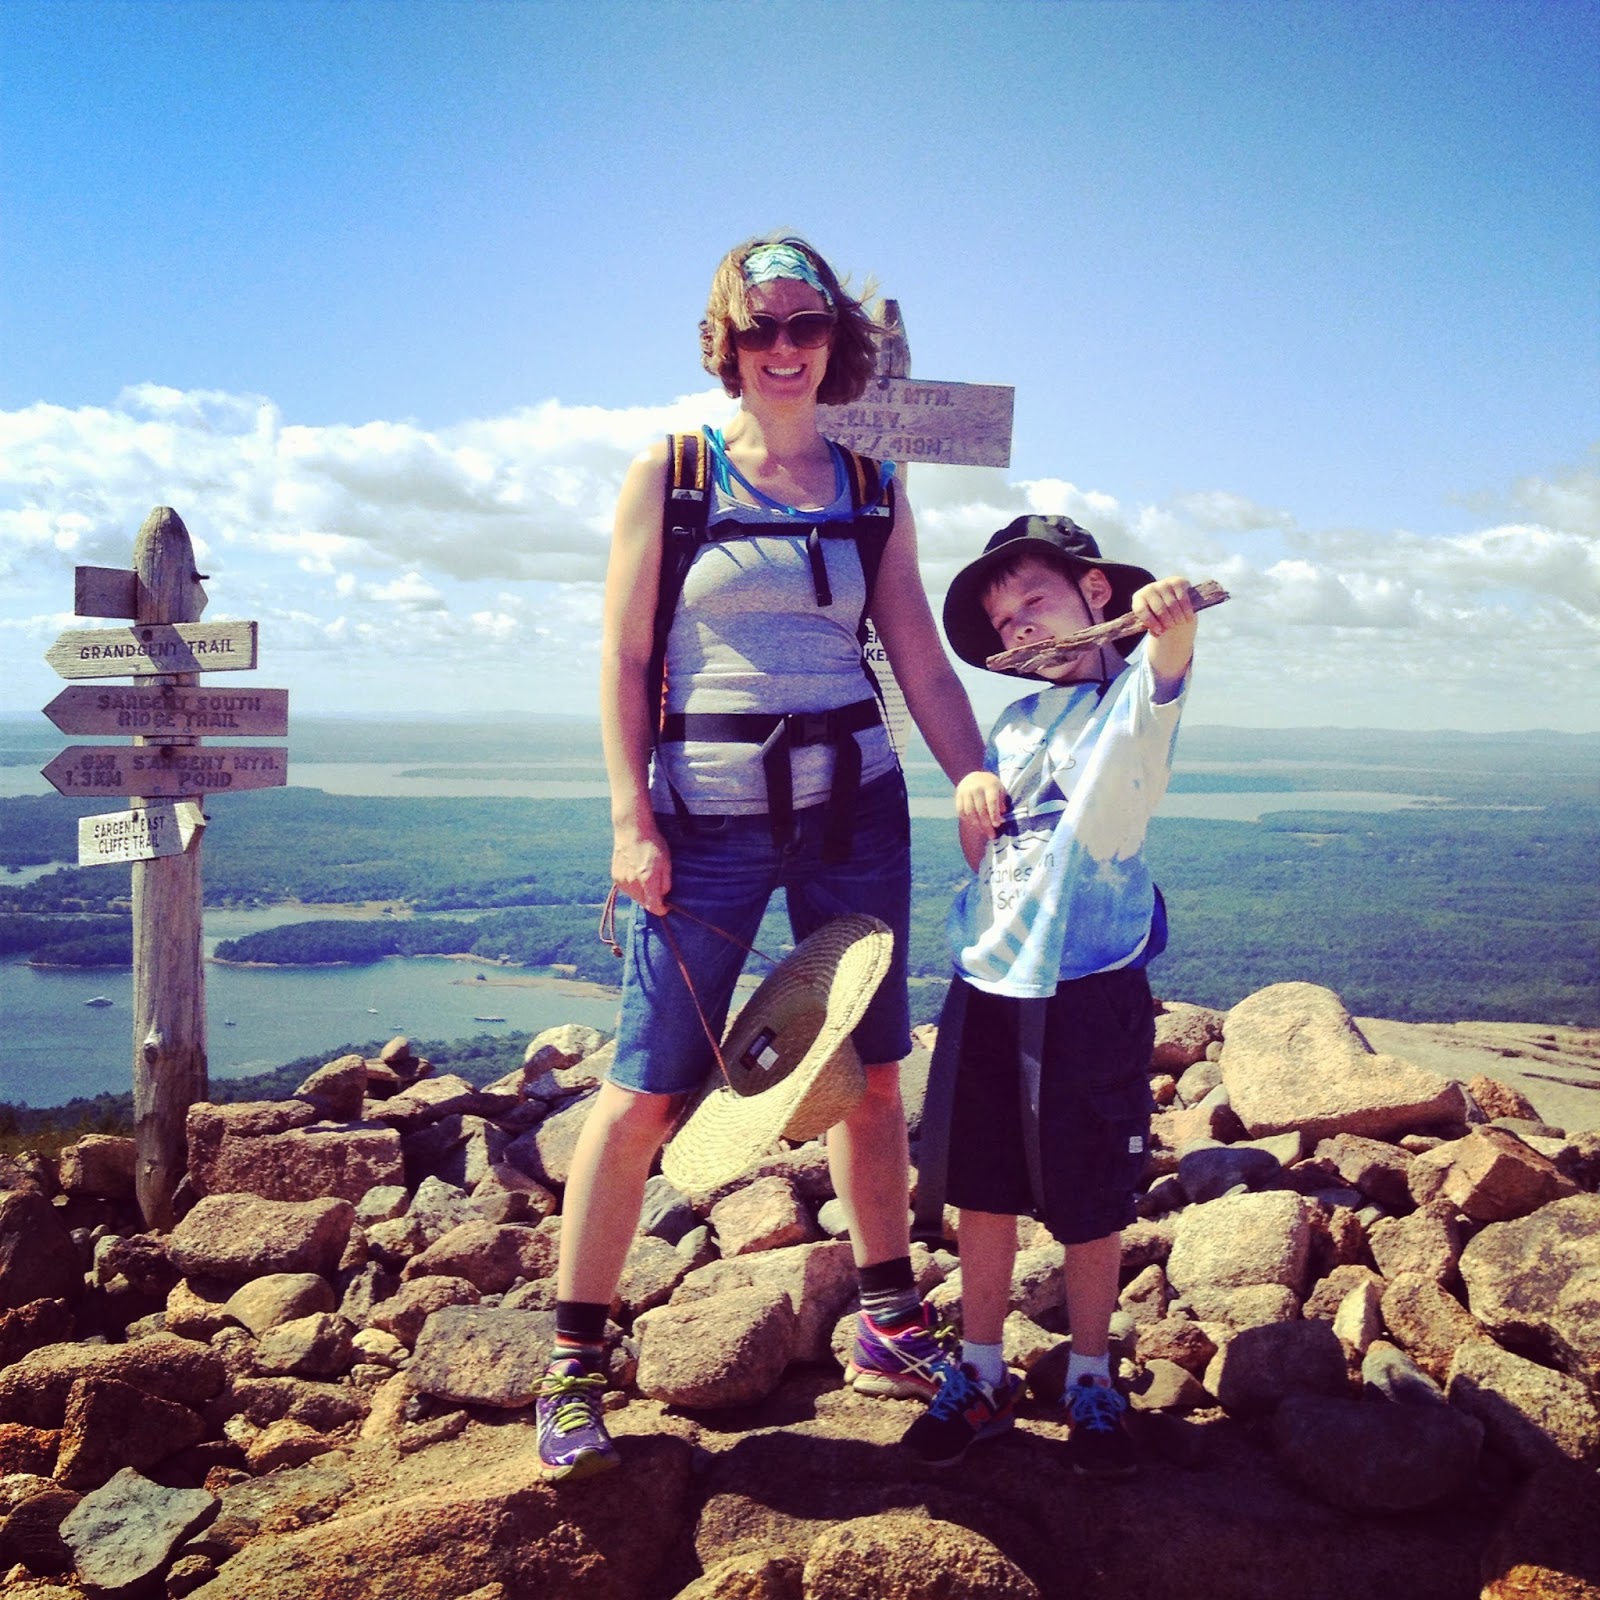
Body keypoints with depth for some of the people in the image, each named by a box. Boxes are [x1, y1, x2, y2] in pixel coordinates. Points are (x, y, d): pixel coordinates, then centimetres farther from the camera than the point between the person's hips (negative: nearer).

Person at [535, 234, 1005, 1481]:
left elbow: (923, 663, 8)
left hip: (854, 805, 3)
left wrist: (975, 775, -7)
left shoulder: (872, 493, 10)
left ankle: (892, 1327, 26)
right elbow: (624, 659, -2)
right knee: (648, 1087, -3)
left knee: (871, 1071, 9)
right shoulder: (668, 474, 2)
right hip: (709, 814, -3)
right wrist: (633, 822, -10)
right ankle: (574, 1366, 11)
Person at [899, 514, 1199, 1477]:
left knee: (1091, 1206, 7)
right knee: (983, 1194, 11)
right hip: (988, 981, 5)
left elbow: (1166, 666, -31)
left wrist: (1171, 615, -51)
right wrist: (973, 807, 2)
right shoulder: (1014, 727, 15)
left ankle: (1092, 1381, 27)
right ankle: (982, 1375, 27)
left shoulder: (1133, 694, -3)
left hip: (1090, 990, -5)